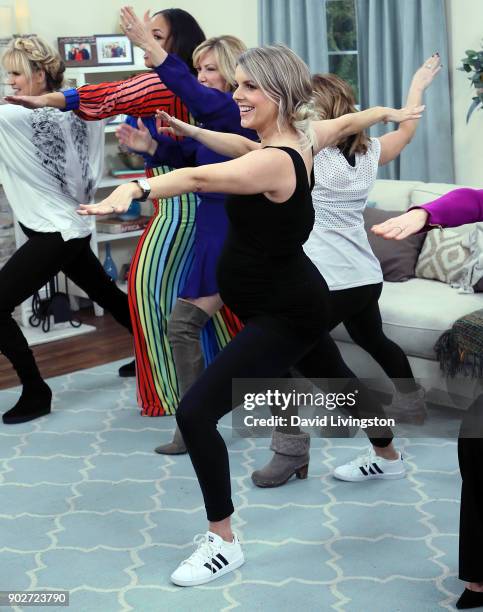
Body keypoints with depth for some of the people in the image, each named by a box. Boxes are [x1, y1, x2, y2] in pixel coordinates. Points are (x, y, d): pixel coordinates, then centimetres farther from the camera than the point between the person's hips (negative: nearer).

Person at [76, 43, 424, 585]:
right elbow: (347, 121, 18)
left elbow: (201, 177, -49)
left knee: (196, 412, -15)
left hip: (283, 315, -11)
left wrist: (132, 189, -64)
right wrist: (388, 113, 39)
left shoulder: (273, 161, -30)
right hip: (292, 297, 11)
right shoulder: (301, 137, -3)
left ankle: (223, 543, -1)